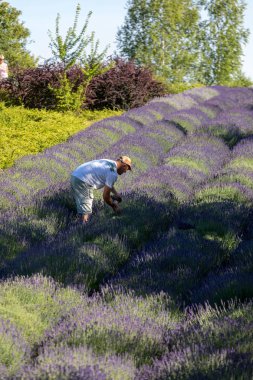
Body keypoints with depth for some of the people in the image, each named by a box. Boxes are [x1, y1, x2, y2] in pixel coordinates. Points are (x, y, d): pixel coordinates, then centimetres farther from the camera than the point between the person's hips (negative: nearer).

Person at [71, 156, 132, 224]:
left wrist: (116, 193, 41)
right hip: (82, 182, -10)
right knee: (86, 212, -5)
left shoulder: (108, 162, 18)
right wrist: (114, 206, 9)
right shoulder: (113, 173, -9)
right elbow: (105, 196, -7)